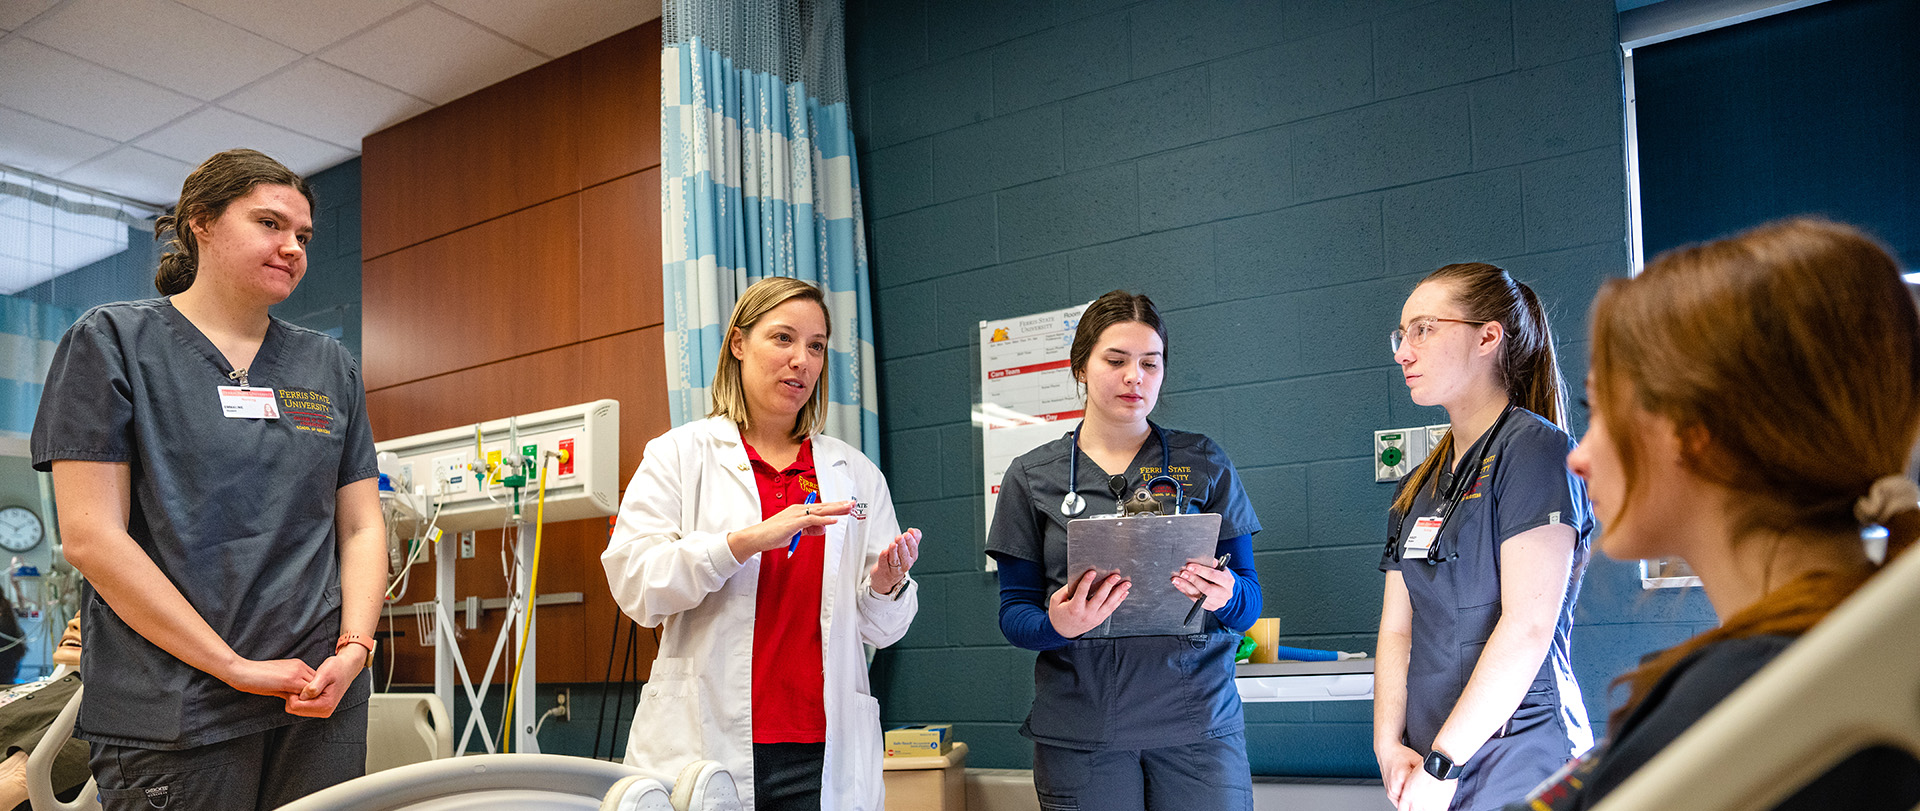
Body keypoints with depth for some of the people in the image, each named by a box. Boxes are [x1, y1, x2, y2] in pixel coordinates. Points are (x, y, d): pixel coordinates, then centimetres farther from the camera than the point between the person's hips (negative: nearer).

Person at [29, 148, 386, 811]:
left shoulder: (330, 366, 12)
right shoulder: (114, 341, 0)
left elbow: (361, 527, 11)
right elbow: (91, 534, -8)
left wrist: (353, 649, -6)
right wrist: (236, 668, -11)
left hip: (321, 695, 4)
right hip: (175, 710, -3)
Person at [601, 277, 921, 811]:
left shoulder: (857, 474, 12)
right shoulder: (679, 454, 5)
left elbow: (880, 630, 12)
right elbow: (631, 582, -9)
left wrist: (887, 586, -10)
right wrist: (747, 540, -20)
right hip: (704, 746, -2)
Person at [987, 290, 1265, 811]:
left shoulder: (1203, 465, 6)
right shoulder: (1031, 477, 5)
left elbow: (1249, 604, 5)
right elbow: (1014, 614, 3)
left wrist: (1224, 596, -19)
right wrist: (1058, 625, -19)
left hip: (1197, 719, 1)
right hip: (1079, 731, 0)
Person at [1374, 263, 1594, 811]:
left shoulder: (1533, 447, -9)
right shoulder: (1419, 486, 13)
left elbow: (1528, 627, -17)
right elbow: (1396, 628, 8)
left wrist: (1441, 763, -16)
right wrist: (1390, 746, -6)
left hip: (1516, 763, -6)